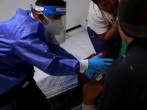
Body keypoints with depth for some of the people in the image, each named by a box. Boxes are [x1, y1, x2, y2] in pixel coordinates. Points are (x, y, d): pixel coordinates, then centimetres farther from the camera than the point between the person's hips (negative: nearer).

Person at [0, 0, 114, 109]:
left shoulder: (32, 21, -3)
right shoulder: (25, 32, -33)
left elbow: (54, 48, 1)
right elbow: (51, 63, -33)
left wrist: (83, 66, -5)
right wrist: (87, 64, -28)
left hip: (18, 70, 9)